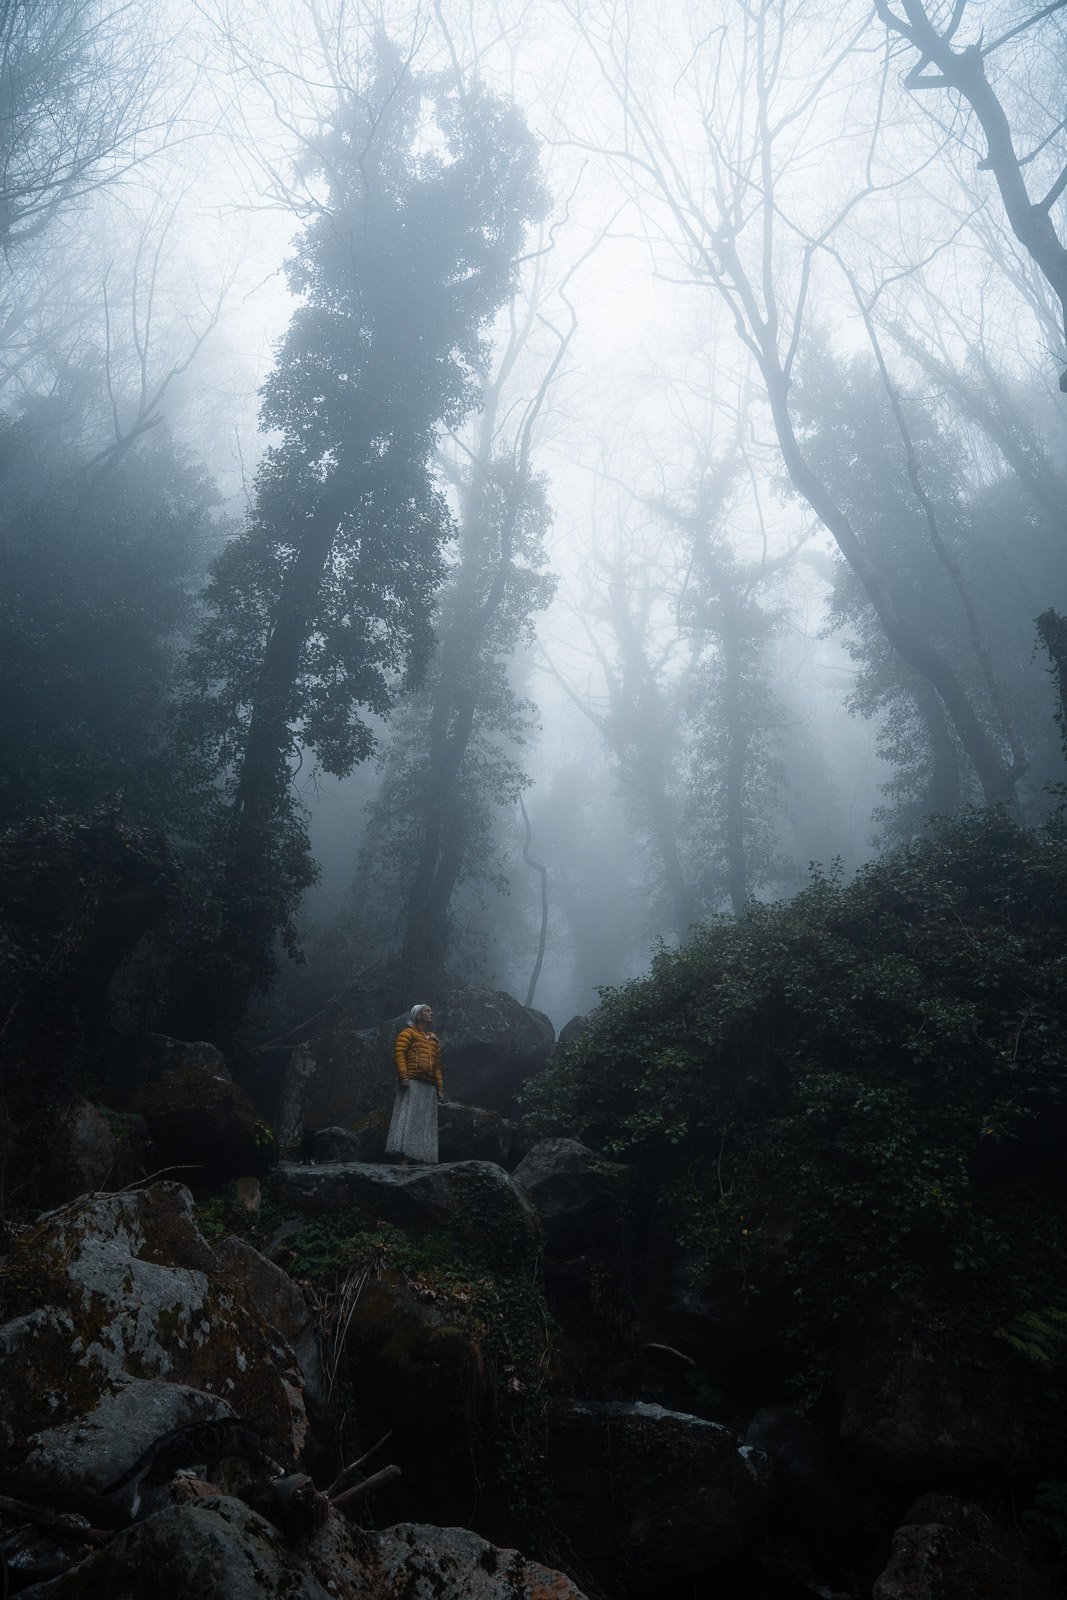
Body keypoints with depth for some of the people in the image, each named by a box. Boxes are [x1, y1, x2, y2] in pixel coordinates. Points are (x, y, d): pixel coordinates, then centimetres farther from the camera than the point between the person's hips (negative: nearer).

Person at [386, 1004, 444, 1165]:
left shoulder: (434, 1040, 26)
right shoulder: (408, 1033, 5)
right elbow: (398, 1054, -8)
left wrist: (439, 1087, 16)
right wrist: (403, 1076, -20)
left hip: (429, 1086, 7)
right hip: (411, 1083, -7)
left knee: (427, 1123, 3)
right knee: (407, 1118, -15)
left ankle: (429, 1162, 2)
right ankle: (404, 1160, -21)